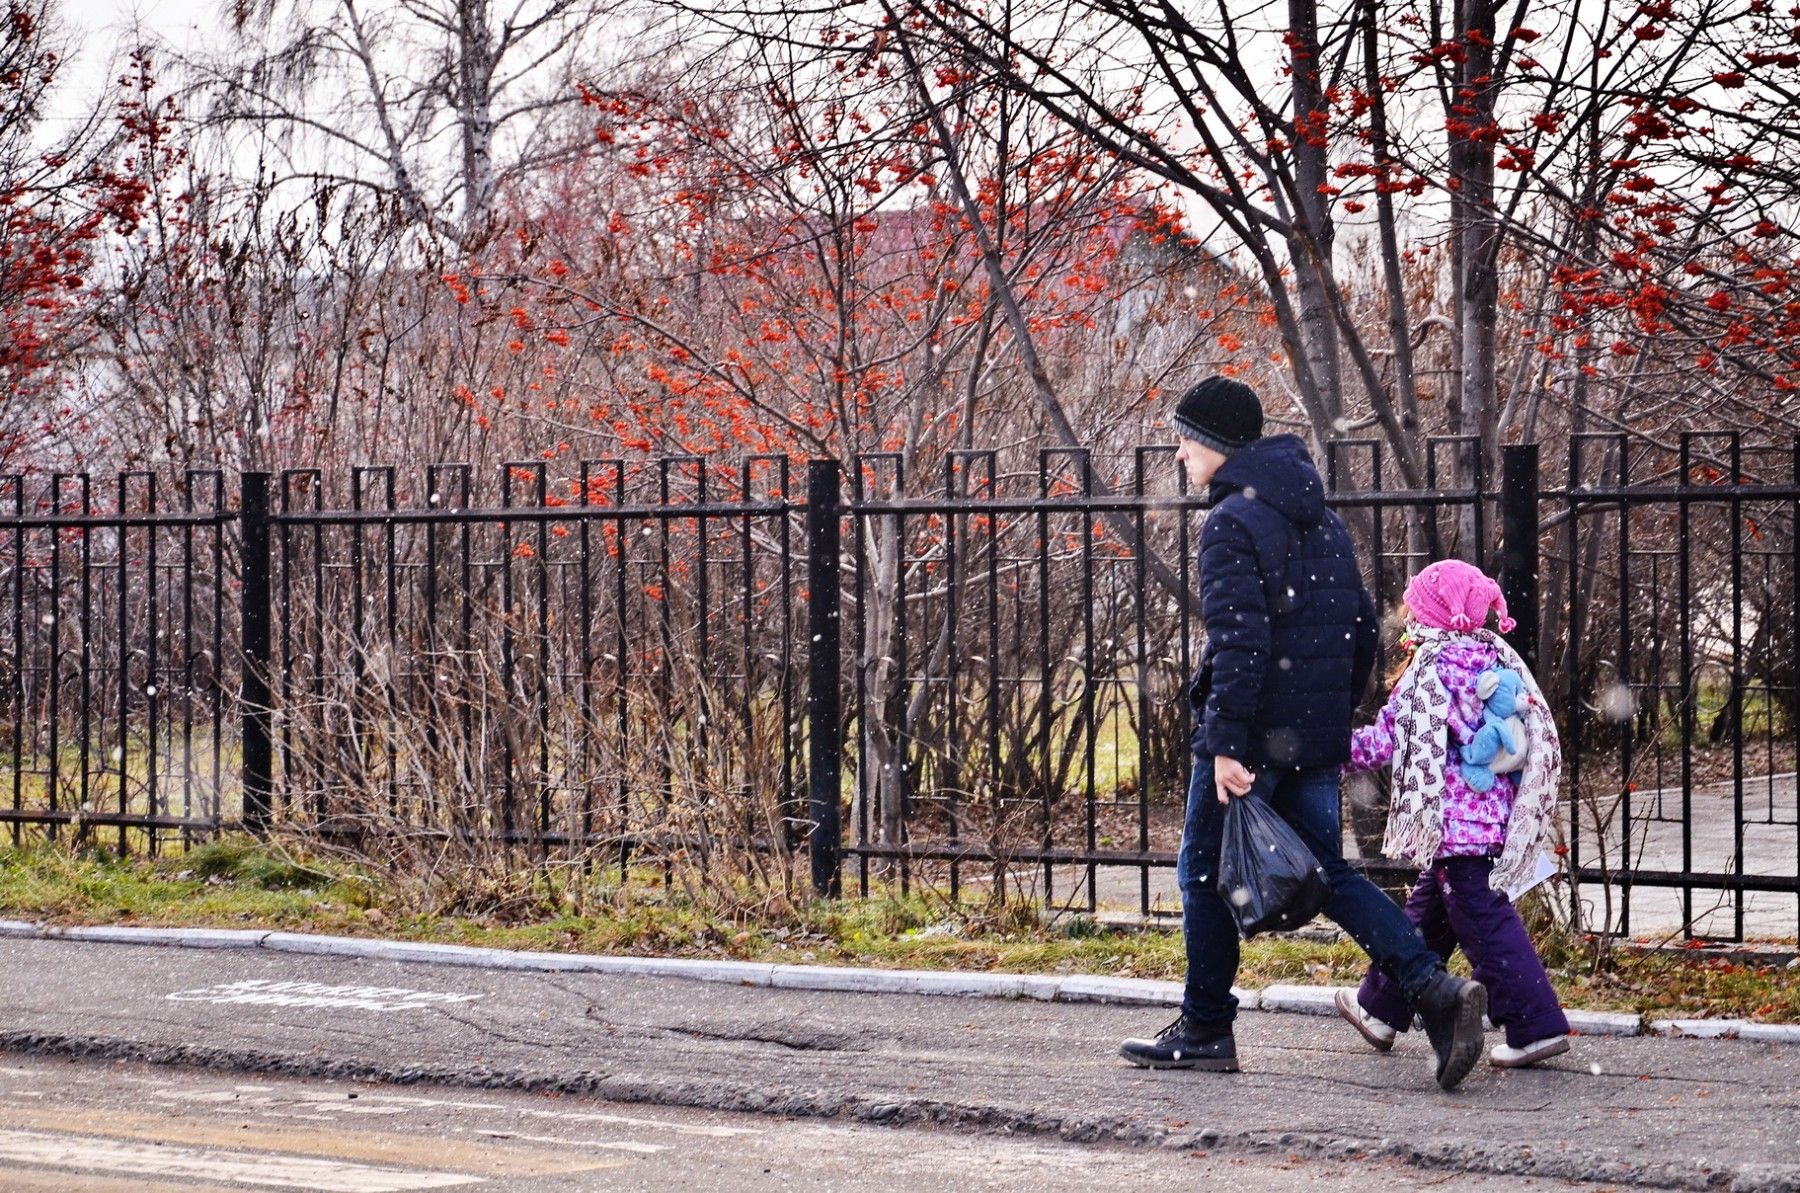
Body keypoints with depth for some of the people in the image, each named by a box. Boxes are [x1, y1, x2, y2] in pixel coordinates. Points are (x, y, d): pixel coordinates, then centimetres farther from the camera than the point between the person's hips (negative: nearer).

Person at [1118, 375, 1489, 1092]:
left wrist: (1226, 744, -23)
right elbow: (1362, 629, 18)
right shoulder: (1322, 521, 15)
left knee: (1204, 871, 6)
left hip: (1252, 737, -8)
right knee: (1327, 872, 10)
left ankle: (1205, 1031, 12)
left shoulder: (1232, 523, -13)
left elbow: (1239, 642, -22)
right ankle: (1434, 989, -7)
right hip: (1317, 741, 8)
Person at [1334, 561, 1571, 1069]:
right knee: (1427, 912, 19)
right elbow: (1538, 734, 15)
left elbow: (1386, 740, -9)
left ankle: (1537, 1026, -9)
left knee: (1484, 921, -6)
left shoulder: (1431, 667, -11)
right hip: (1496, 813, 9)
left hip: (1452, 817, -9)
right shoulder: (1497, 658, 10)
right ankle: (1381, 1008, 32)